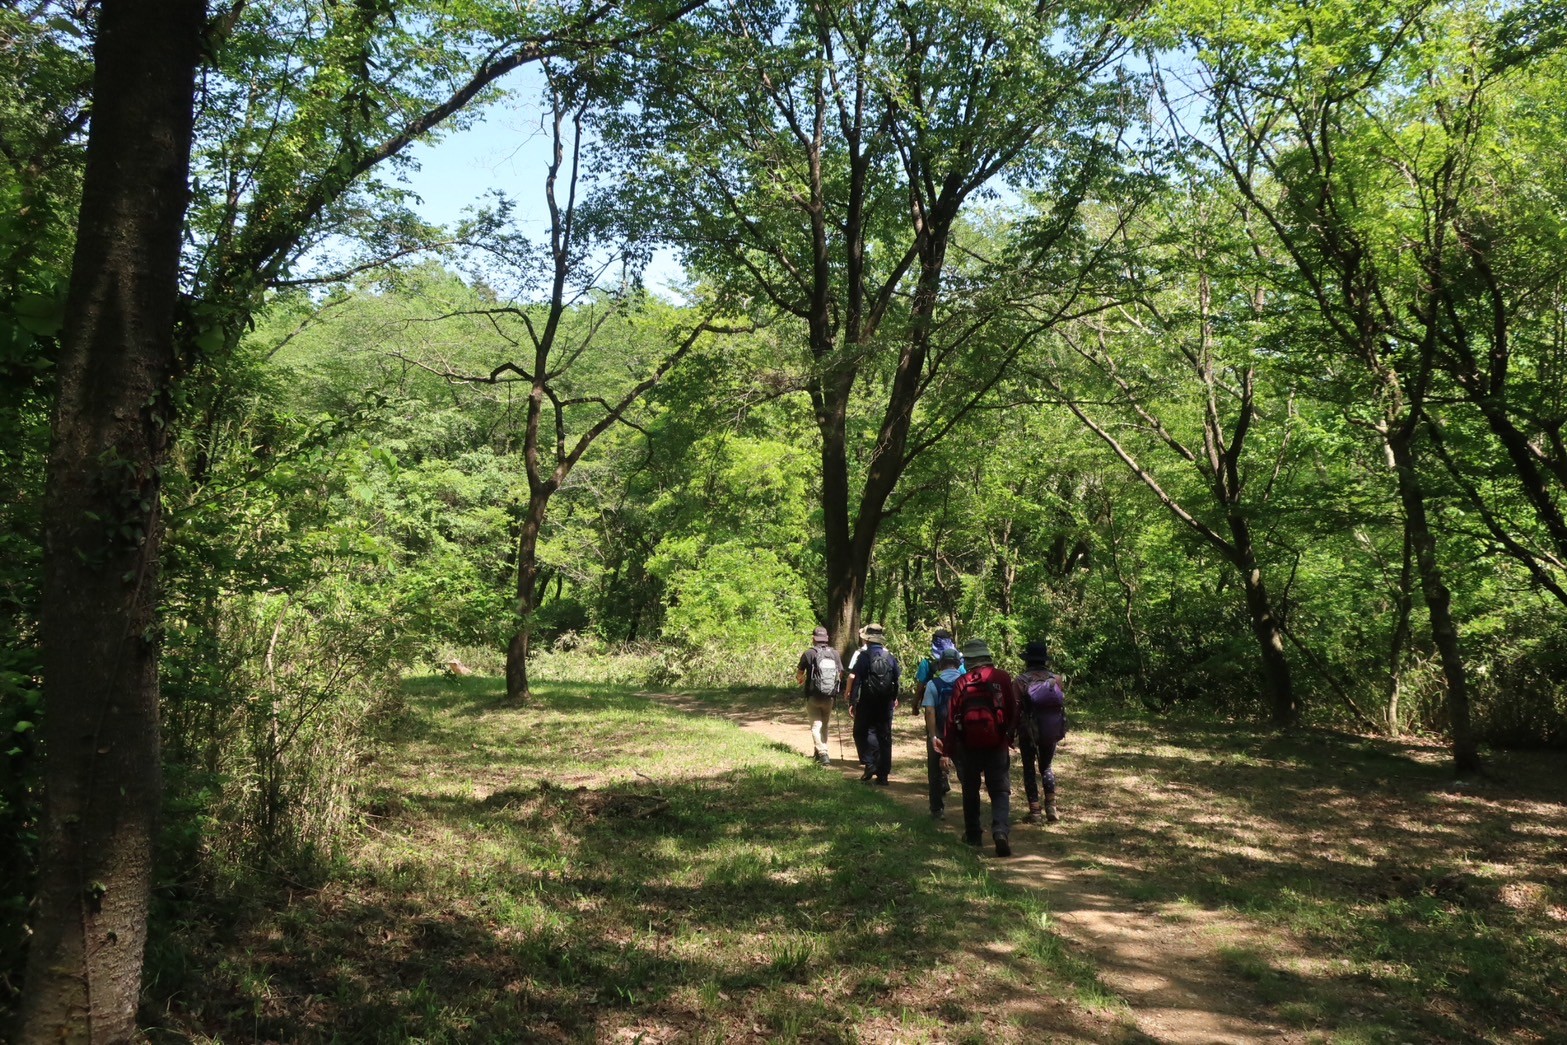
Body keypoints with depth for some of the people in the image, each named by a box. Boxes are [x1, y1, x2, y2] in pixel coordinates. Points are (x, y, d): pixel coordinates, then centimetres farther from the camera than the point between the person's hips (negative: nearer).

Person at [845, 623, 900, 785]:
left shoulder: (863, 656, -10)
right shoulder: (890, 657, 4)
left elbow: (854, 679, -14)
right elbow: (896, 680, 10)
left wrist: (852, 701, -10)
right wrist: (894, 698, 24)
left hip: (867, 702, -4)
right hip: (886, 703, 4)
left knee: (862, 733, 10)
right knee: (884, 736, 10)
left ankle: (870, 765, -7)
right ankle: (883, 774, 12)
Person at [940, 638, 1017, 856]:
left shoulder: (962, 683, -4)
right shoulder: (1002, 678, -3)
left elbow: (952, 717, -4)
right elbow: (1014, 711, 1)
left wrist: (947, 748, 2)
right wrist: (1010, 736, 17)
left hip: (969, 745, 0)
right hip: (997, 745, 0)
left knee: (970, 791, 16)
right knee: (1000, 791, 2)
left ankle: (973, 835, 23)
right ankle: (1001, 831, -19)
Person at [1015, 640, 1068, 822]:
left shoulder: (1020, 681, -12)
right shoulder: (1056, 679, -4)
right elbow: (1063, 705, 3)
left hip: (1028, 731, -3)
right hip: (1051, 732, 3)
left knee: (1029, 769, 11)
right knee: (1046, 767, 20)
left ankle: (1034, 810, 7)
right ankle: (1051, 807, 8)